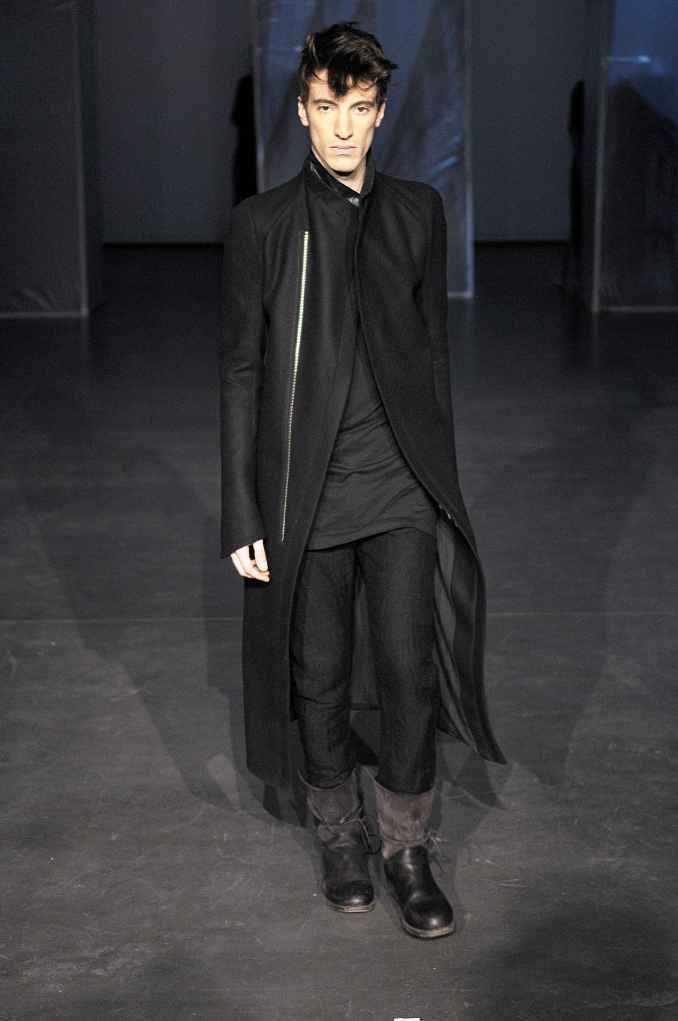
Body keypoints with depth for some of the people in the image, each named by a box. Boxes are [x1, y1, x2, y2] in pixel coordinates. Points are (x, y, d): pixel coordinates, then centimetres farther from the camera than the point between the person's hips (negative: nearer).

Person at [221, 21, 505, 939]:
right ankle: (341, 835, 30)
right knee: (320, 676, 10)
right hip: (308, 492, -1)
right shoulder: (264, 224, -2)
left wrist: (442, 476, 12)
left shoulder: (417, 212, 6)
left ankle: (408, 848, 17)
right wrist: (242, 515, -4)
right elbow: (242, 372, -1)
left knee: (409, 667, -2)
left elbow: (434, 350, 12)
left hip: (402, 485, 1)